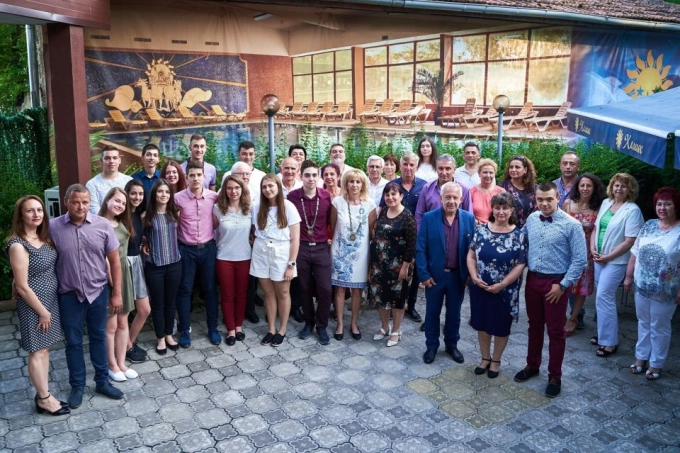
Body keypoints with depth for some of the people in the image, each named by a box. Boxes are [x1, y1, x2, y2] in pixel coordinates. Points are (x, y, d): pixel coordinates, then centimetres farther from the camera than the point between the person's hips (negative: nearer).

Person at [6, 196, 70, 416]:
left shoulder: (43, 238, 4)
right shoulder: (18, 245, -21)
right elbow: (22, 287, -20)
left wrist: (48, 309, 7)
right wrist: (42, 312, -14)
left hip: (51, 300, 8)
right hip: (33, 305, -8)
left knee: (44, 349, 16)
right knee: (37, 351, 6)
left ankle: (43, 395, 28)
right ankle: (44, 399, 19)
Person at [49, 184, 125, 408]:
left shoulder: (103, 225, -9)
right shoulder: (53, 227, -11)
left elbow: (115, 261, -3)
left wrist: (116, 293, -2)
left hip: (99, 292, 1)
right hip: (70, 295, 0)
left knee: (98, 338, 16)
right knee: (73, 342, 12)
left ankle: (102, 381, 32)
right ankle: (77, 385, 30)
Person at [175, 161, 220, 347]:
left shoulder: (214, 197, -4)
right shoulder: (178, 198, -9)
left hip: (208, 248, 1)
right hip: (186, 249, -1)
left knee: (210, 288, 10)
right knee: (185, 289, 6)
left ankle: (212, 328, 22)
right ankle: (184, 330, 18)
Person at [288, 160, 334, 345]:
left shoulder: (326, 196, -5)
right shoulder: (292, 196, -7)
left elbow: (331, 220, 5)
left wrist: (331, 238, 3)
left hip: (322, 248, 0)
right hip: (301, 248, 0)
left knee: (325, 289, 0)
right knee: (305, 288, 12)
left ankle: (322, 326, 18)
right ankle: (308, 323, 30)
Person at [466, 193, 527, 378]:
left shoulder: (519, 235, -9)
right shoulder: (481, 230, -2)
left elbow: (520, 265, -11)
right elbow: (471, 255, 1)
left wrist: (501, 284, -16)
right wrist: (474, 277, -12)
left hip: (505, 291, -2)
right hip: (480, 288, 2)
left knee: (501, 327, 12)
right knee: (482, 324, 15)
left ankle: (496, 360, 33)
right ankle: (485, 358, 35)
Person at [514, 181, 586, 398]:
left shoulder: (571, 225, -15)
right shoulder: (531, 219, 0)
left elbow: (580, 260, -13)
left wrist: (563, 285, -14)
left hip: (556, 283, -4)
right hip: (533, 279, 5)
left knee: (555, 330, 7)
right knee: (534, 325, 19)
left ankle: (554, 376, 23)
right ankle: (532, 365, 37)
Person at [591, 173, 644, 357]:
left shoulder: (632, 210, -12)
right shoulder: (606, 203, 7)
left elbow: (629, 242, -16)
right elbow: (596, 228, 12)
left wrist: (608, 257, -14)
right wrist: (593, 249, -3)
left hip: (616, 261, -6)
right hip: (599, 258, 6)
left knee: (603, 297, -7)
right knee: (604, 297, 13)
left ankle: (609, 341, 4)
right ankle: (604, 334, 27)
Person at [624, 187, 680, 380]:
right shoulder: (649, 225, 2)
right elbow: (635, 253, 7)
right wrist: (629, 276, 8)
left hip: (664, 292, -4)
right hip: (641, 286, 4)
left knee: (659, 327, 10)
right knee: (643, 323, 18)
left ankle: (656, 364, 25)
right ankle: (641, 357, 33)